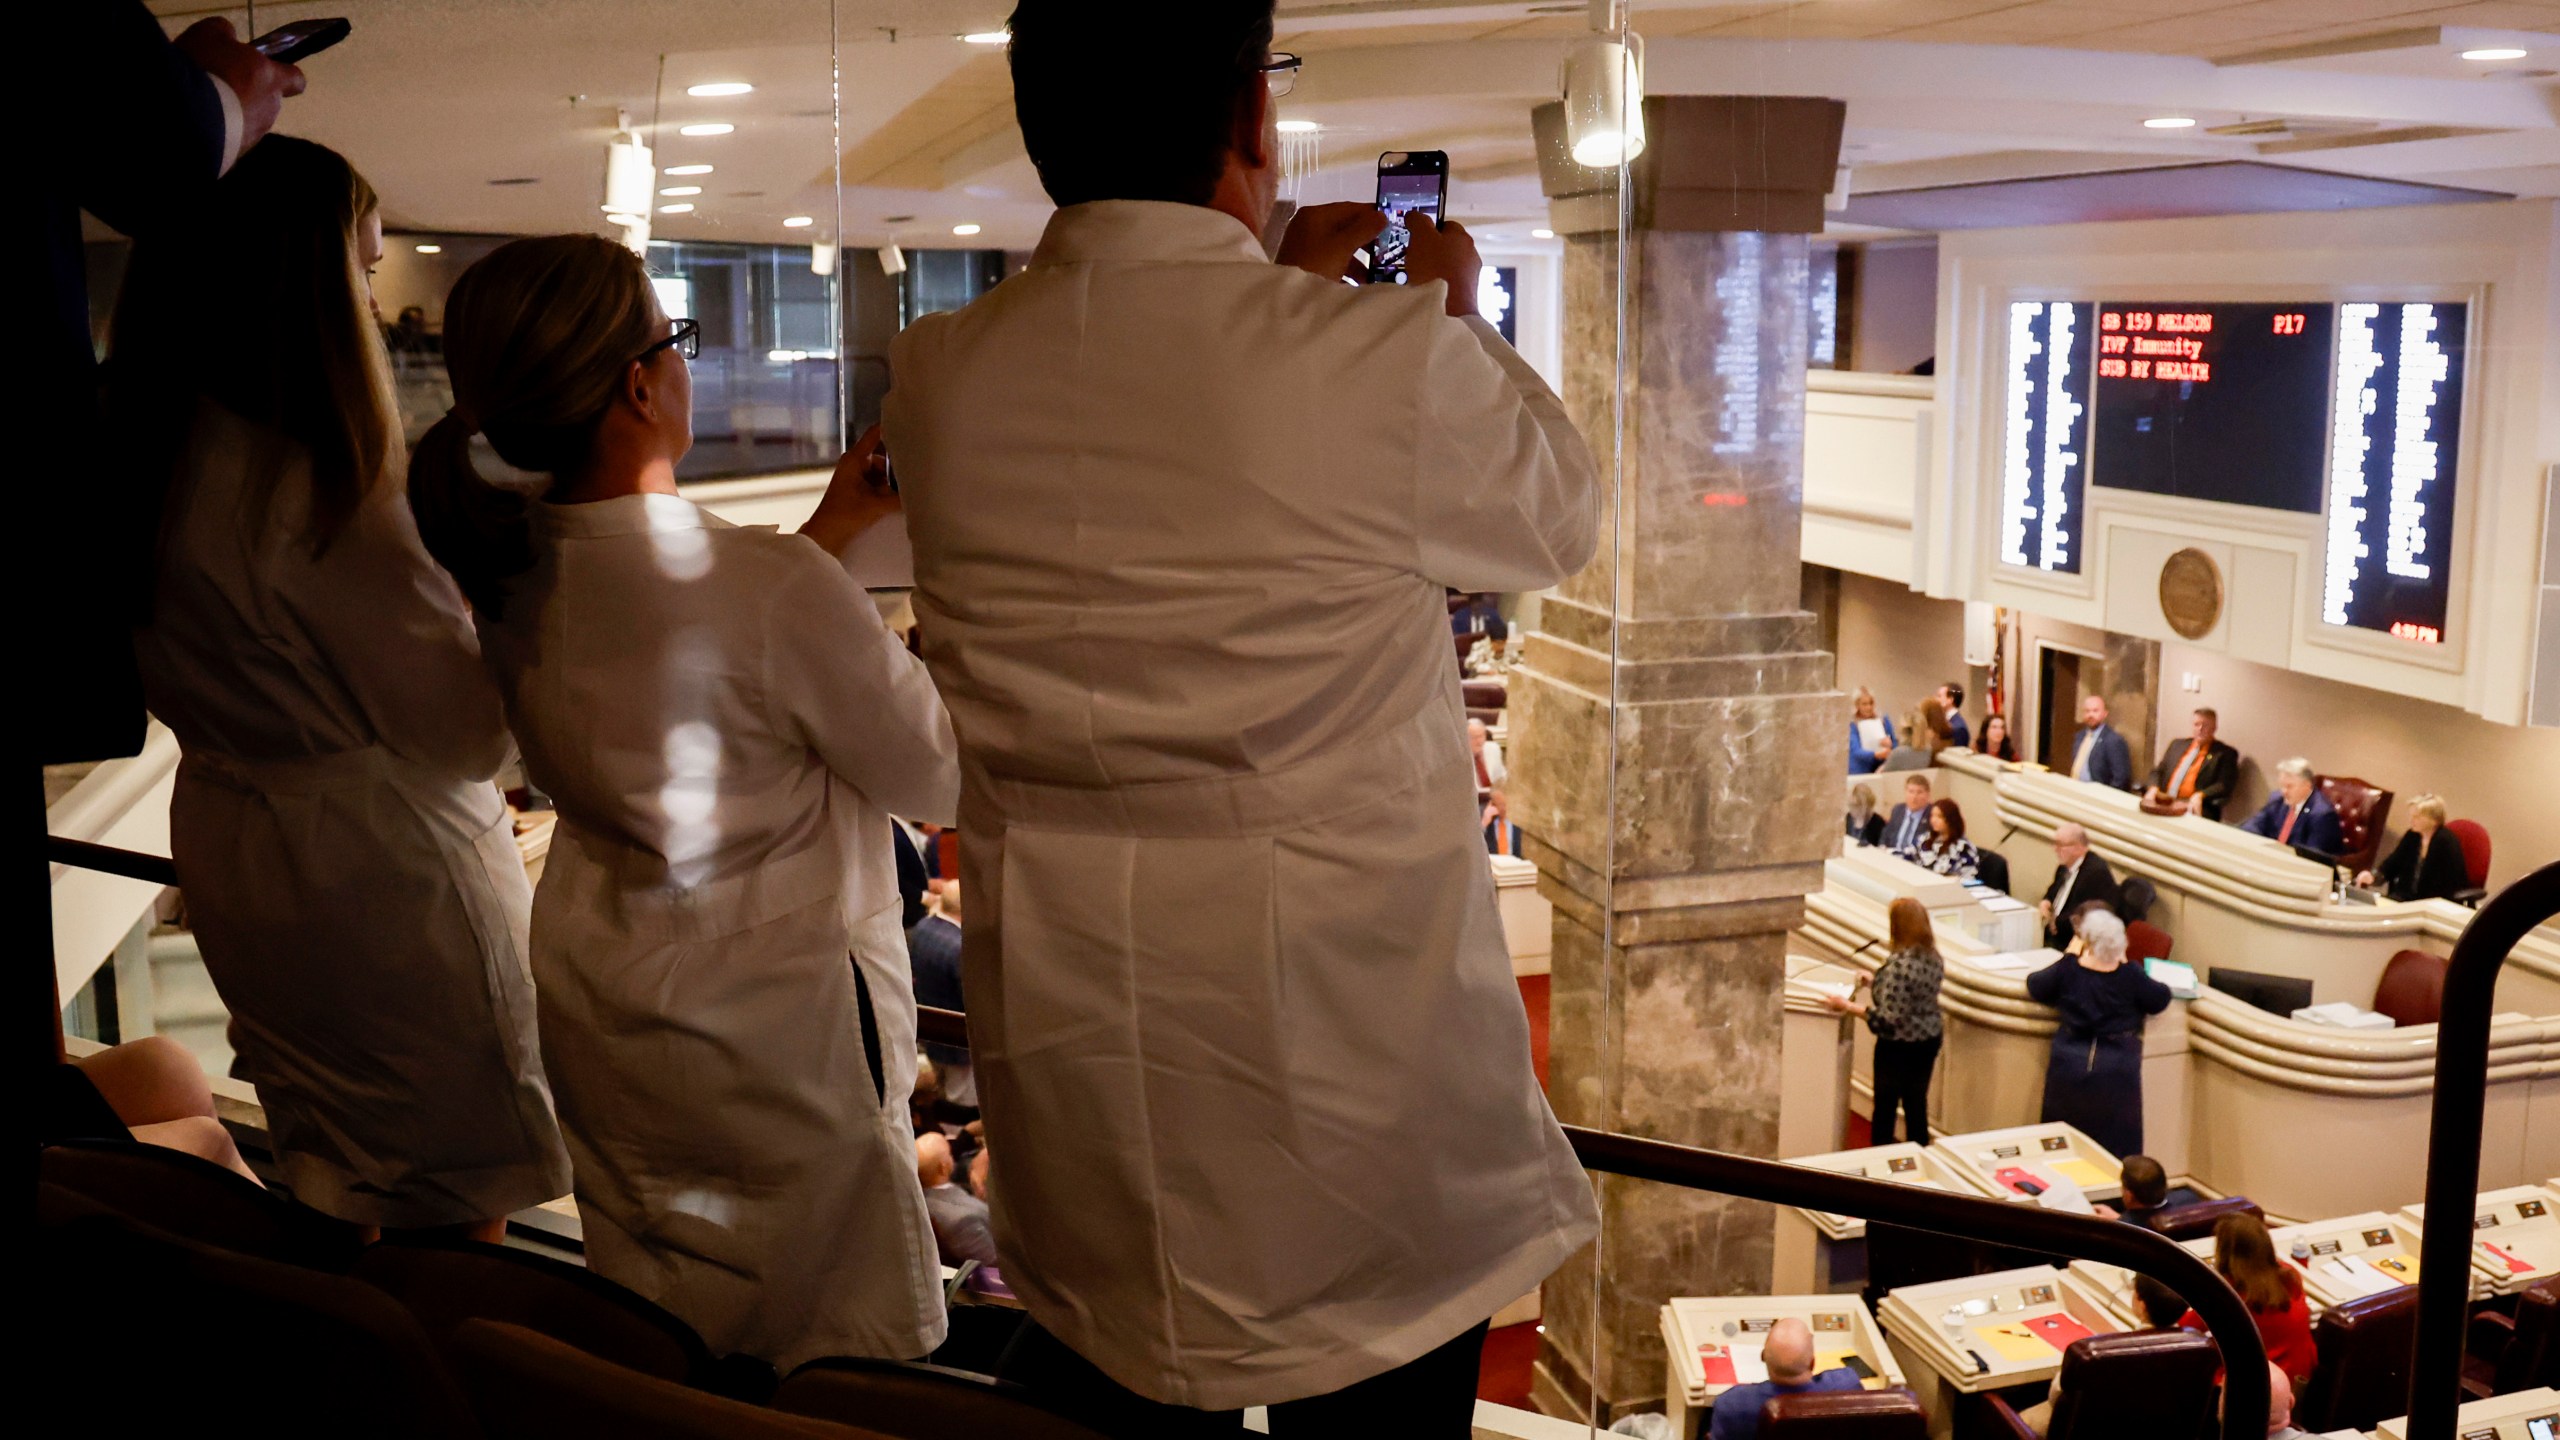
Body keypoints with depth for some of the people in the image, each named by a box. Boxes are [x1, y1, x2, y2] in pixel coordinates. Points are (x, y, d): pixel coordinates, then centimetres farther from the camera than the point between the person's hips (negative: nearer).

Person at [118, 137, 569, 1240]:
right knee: (459, 1214, 6)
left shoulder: (157, 454, 2)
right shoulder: (318, 490, -24)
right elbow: (466, 731, -19)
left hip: (234, 854, 9)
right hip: (382, 875, -9)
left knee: (331, 1203, 22)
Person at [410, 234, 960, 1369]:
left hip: (593, 1010, 8)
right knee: (832, 1362, 12)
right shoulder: (773, 588, -29)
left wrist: (829, 528, 11)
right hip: (767, 1029, -7)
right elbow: (942, 781, -15)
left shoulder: (506, 567, -5)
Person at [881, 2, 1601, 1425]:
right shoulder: (1391, 355, -18)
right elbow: (1559, 522, 3)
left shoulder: (941, 373, -5)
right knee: (1377, 1402, 15)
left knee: (1111, 1391, 20)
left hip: (1068, 1043, 4)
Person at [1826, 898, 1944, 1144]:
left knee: (1886, 1106, 8)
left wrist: (1848, 1007, -20)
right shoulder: (1933, 957, 0)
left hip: (1899, 1046, -8)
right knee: (1916, 1104, 17)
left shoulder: (1899, 965, -26)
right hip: (1929, 1039, 8)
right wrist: (1874, 984, 14)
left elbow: (1889, 1017, -26)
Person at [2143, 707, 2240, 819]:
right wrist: (2153, 788, -3)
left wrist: (2200, 795, -23)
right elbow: (2158, 771, 20)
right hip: (2164, 803, 5)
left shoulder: (2226, 753, 7)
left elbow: (2224, 786, -4)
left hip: (2194, 807, -5)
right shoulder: (2178, 745, 24)